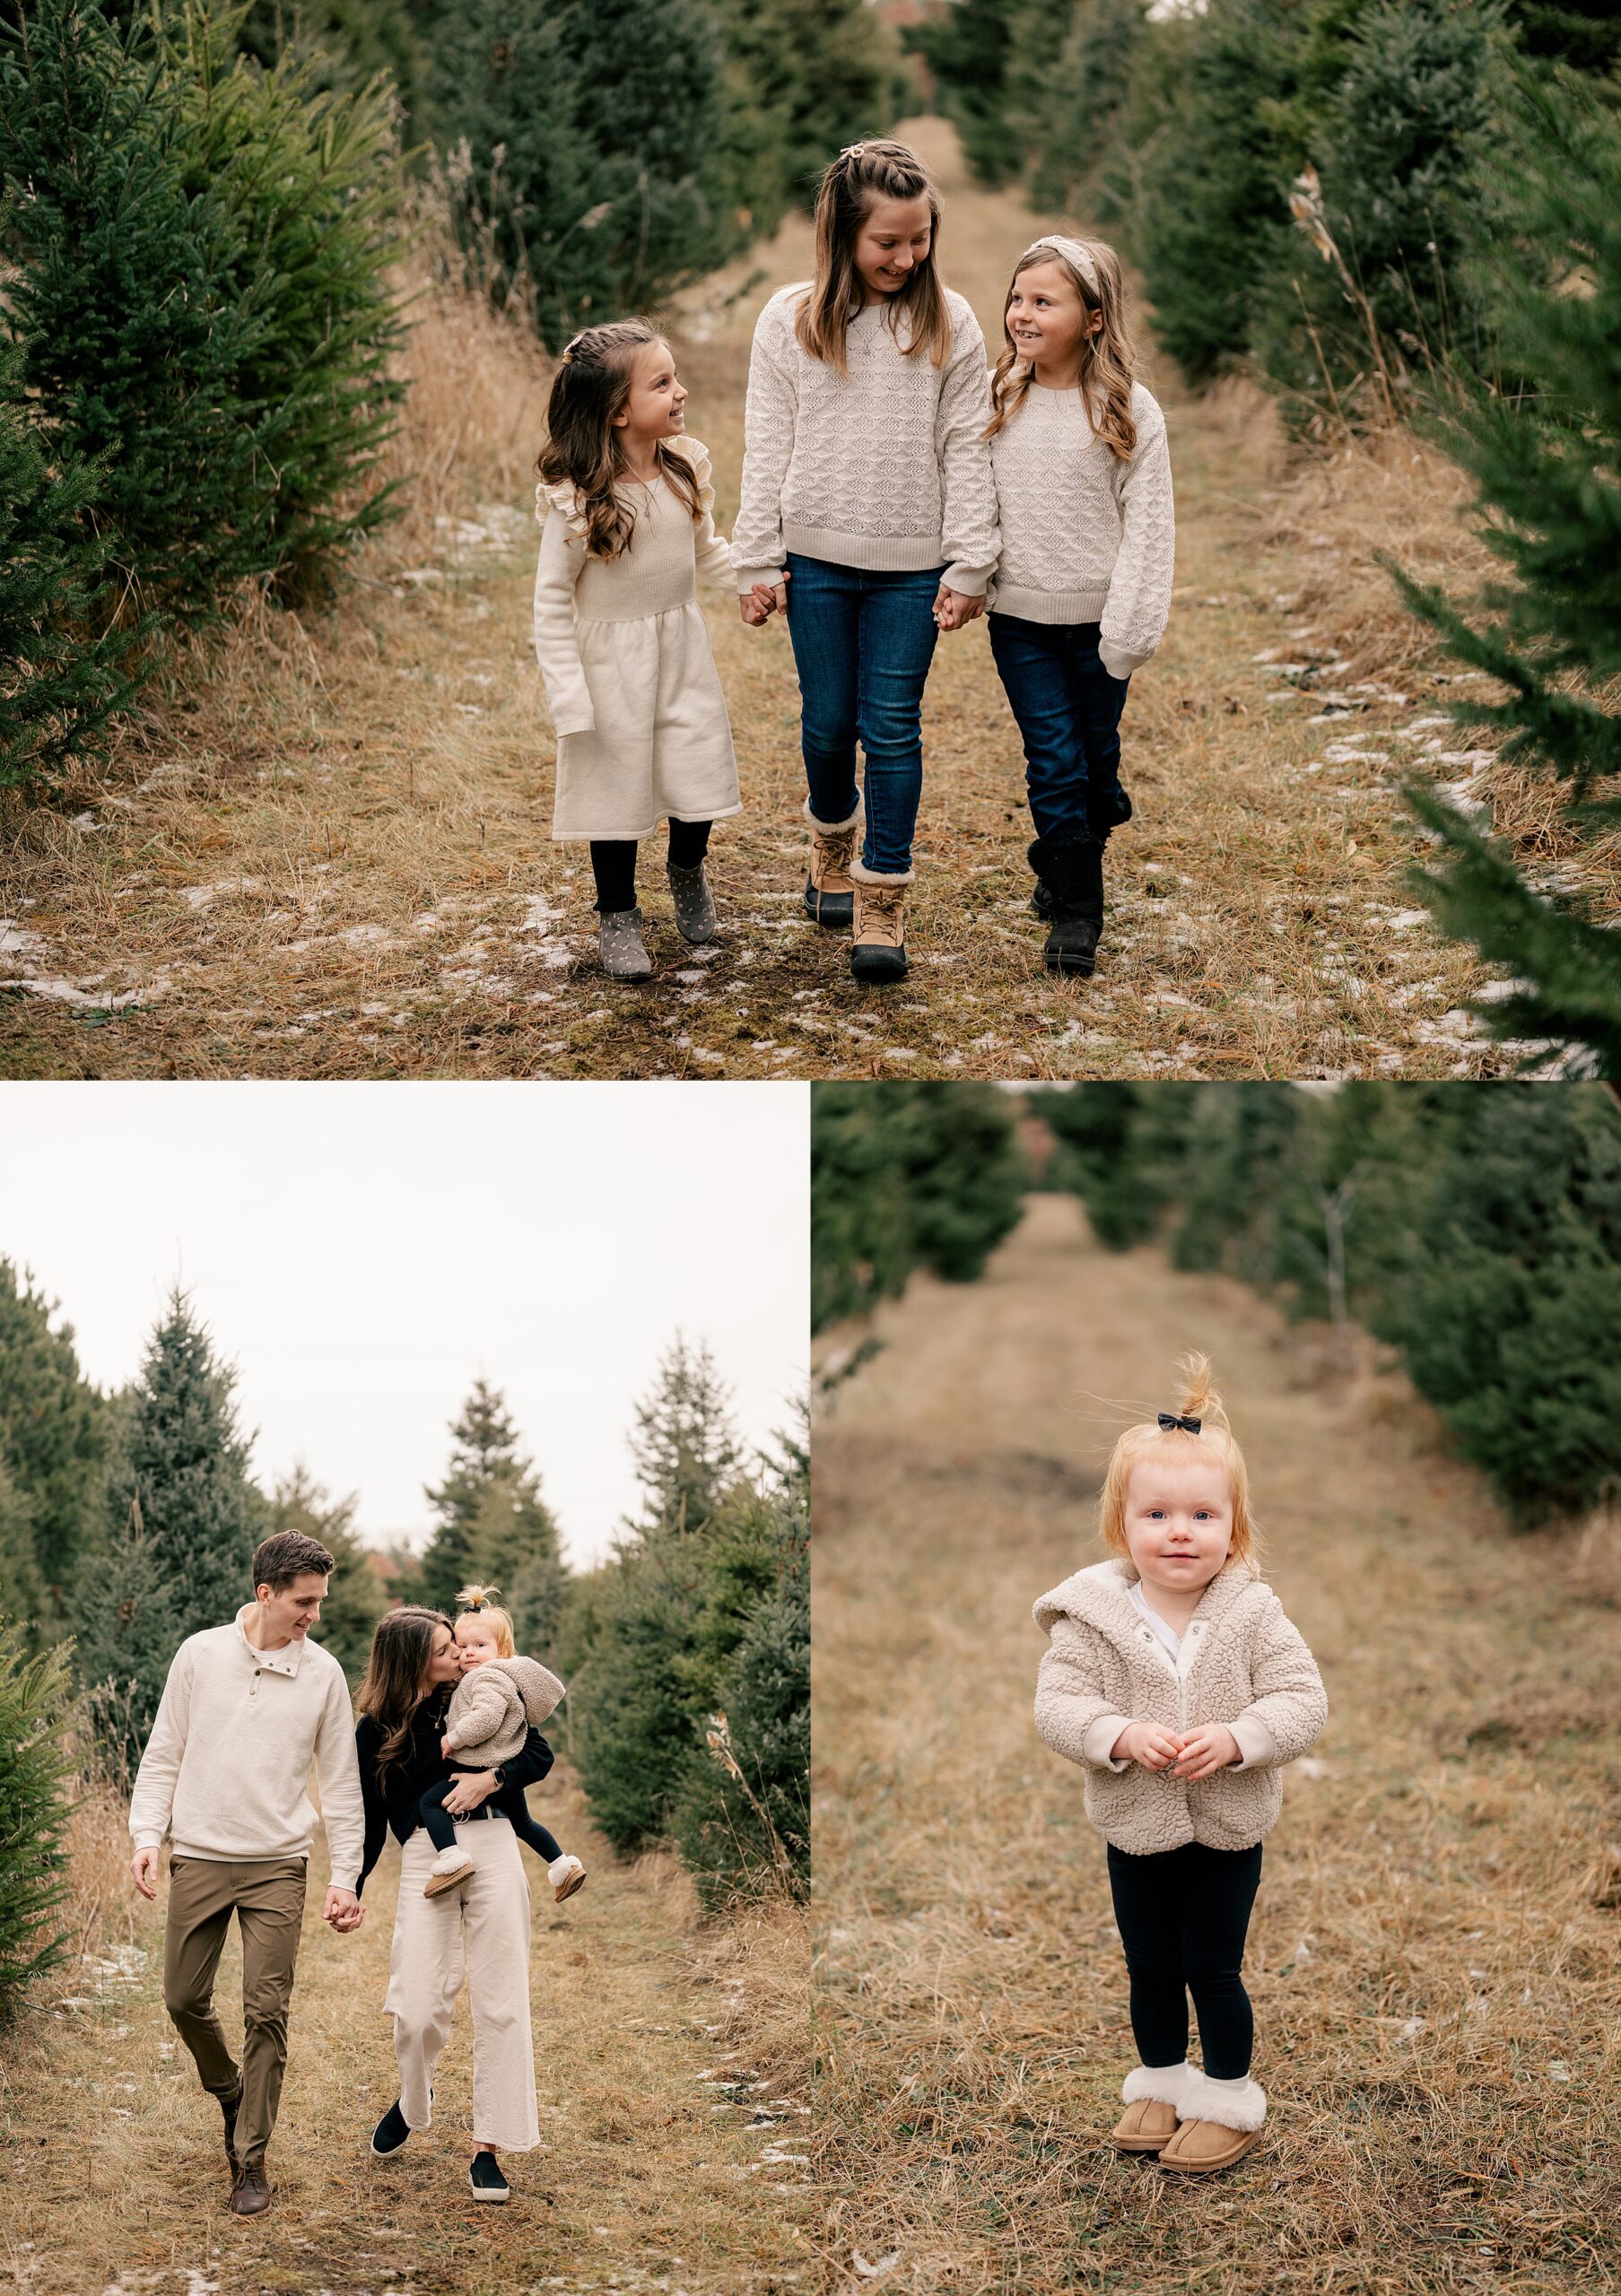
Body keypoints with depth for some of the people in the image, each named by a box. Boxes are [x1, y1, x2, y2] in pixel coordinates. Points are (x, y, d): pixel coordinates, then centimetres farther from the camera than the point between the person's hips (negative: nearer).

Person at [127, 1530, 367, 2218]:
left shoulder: (323, 1673, 0)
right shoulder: (201, 1654, -1)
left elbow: (341, 1782, 5)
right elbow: (163, 1755, 6)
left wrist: (345, 1878, 1)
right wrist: (146, 1835, -6)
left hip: (277, 1865, -1)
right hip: (198, 1858, 1)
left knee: (266, 2013, -5)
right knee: (184, 1999, 7)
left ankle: (251, 2160, 4)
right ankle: (230, 2089, 37)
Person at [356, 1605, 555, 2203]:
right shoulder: (377, 1730, 4)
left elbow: (540, 1754, 8)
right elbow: (371, 1818, 12)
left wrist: (490, 1778, -9)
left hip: (492, 1847, 1)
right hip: (424, 1858, -1)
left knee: (501, 2005, -2)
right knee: (418, 2008, -9)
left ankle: (489, 2147, 6)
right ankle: (414, 2097, 26)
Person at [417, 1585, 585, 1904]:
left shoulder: (489, 1677, -14)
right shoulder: (505, 1675, 18)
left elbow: (484, 1719, -30)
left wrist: (453, 1738, -18)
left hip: (483, 1772, -10)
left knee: (430, 1802, -10)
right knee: (521, 1820, 29)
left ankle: (451, 1858, -24)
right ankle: (563, 1864, 33)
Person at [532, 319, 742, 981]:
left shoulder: (687, 468, -4)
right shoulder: (574, 501, -21)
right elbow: (552, 599, -15)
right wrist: (569, 697, -18)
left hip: (683, 650, 4)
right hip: (611, 660, -4)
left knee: (697, 772, 8)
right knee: (617, 785, 7)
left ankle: (687, 870, 40)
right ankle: (617, 916, 26)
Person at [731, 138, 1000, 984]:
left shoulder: (949, 324, -1)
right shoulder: (789, 320, 0)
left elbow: (966, 449, 0)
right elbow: (765, 448, 3)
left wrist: (969, 564, -5)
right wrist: (758, 561, 0)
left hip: (910, 564, -1)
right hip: (817, 557, 1)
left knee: (892, 728, -1)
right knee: (828, 720, 9)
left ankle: (882, 898, 9)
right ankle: (831, 841, 38)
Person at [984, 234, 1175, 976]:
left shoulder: (1130, 412, -8)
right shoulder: (997, 401, 1)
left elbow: (1148, 522, -8)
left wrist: (1130, 628, -13)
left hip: (1097, 620, -1)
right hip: (1020, 616, 1)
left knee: (1097, 755, 12)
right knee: (1054, 760, -2)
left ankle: (1069, 858, 37)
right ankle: (1074, 910, 6)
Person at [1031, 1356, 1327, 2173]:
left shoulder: (1253, 1615, -13)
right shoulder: (1092, 1617, -13)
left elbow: (1302, 1702, -15)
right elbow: (1057, 1704, -15)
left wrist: (1235, 1738, -31)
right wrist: (1121, 1735, -32)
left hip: (1227, 1834, -1)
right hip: (1135, 1833, 2)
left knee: (1212, 1970, 8)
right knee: (1150, 1970, 17)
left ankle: (1230, 2100, 27)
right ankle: (1160, 2082, 38)